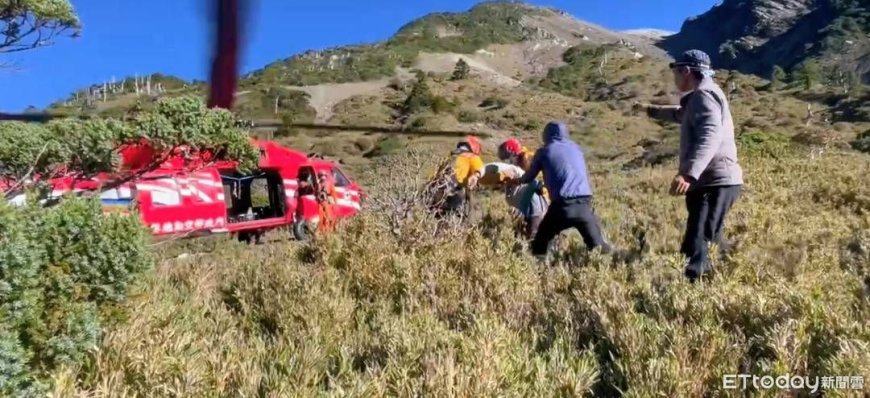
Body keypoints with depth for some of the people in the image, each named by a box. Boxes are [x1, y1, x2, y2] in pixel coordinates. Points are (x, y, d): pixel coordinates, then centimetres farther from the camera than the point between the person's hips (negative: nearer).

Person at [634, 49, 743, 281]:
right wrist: (651, 110, 56)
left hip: (715, 183, -11)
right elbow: (681, 115, 46)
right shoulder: (699, 97, 22)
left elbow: (710, 137, -29)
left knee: (695, 247, -18)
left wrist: (688, 174, -42)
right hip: (714, 182, 11)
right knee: (708, 240, 24)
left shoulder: (704, 94, -12)